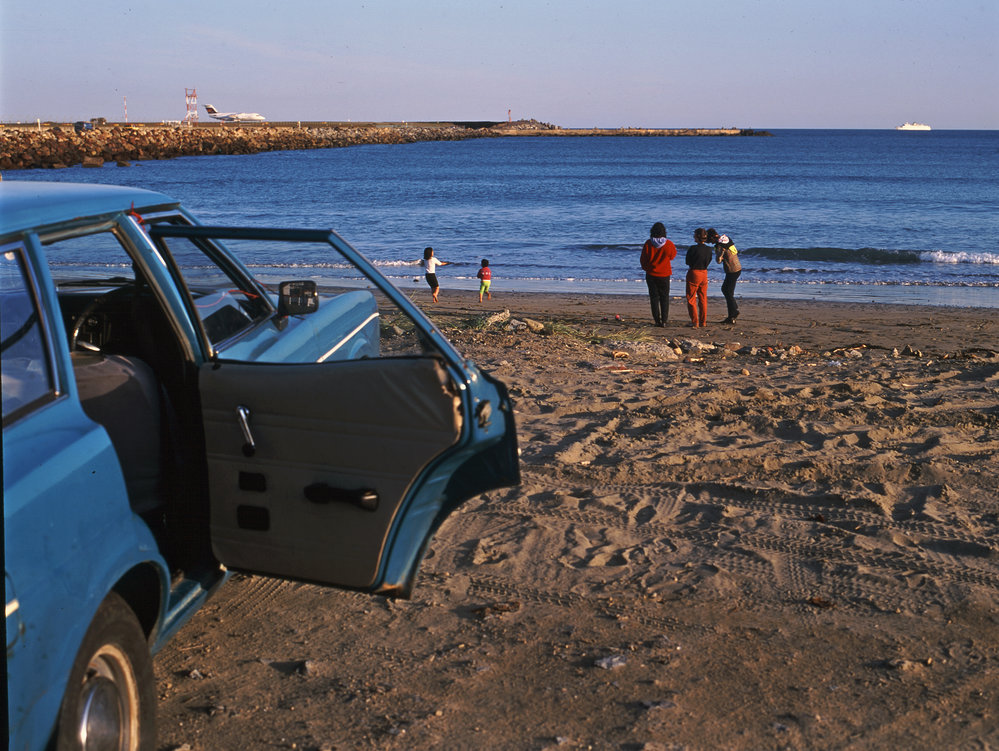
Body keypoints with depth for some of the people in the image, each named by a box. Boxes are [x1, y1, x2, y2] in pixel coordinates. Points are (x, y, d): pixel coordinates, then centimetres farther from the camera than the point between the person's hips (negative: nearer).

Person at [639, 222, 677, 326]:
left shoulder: (648, 244, -12)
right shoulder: (669, 244, -12)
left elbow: (643, 260, -2)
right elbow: (672, 256, 8)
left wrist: (646, 268, 16)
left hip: (651, 274, 0)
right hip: (664, 274, 0)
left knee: (654, 297, 8)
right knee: (664, 298, 10)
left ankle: (657, 320, 7)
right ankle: (664, 320, 5)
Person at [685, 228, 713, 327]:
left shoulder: (693, 248, -18)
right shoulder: (709, 249, -2)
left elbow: (687, 262, -6)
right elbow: (708, 262, 6)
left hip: (694, 274, -5)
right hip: (704, 274, 5)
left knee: (691, 299, 7)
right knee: (703, 299, 15)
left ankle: (695, 322, 5)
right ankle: (703, 322, 18)